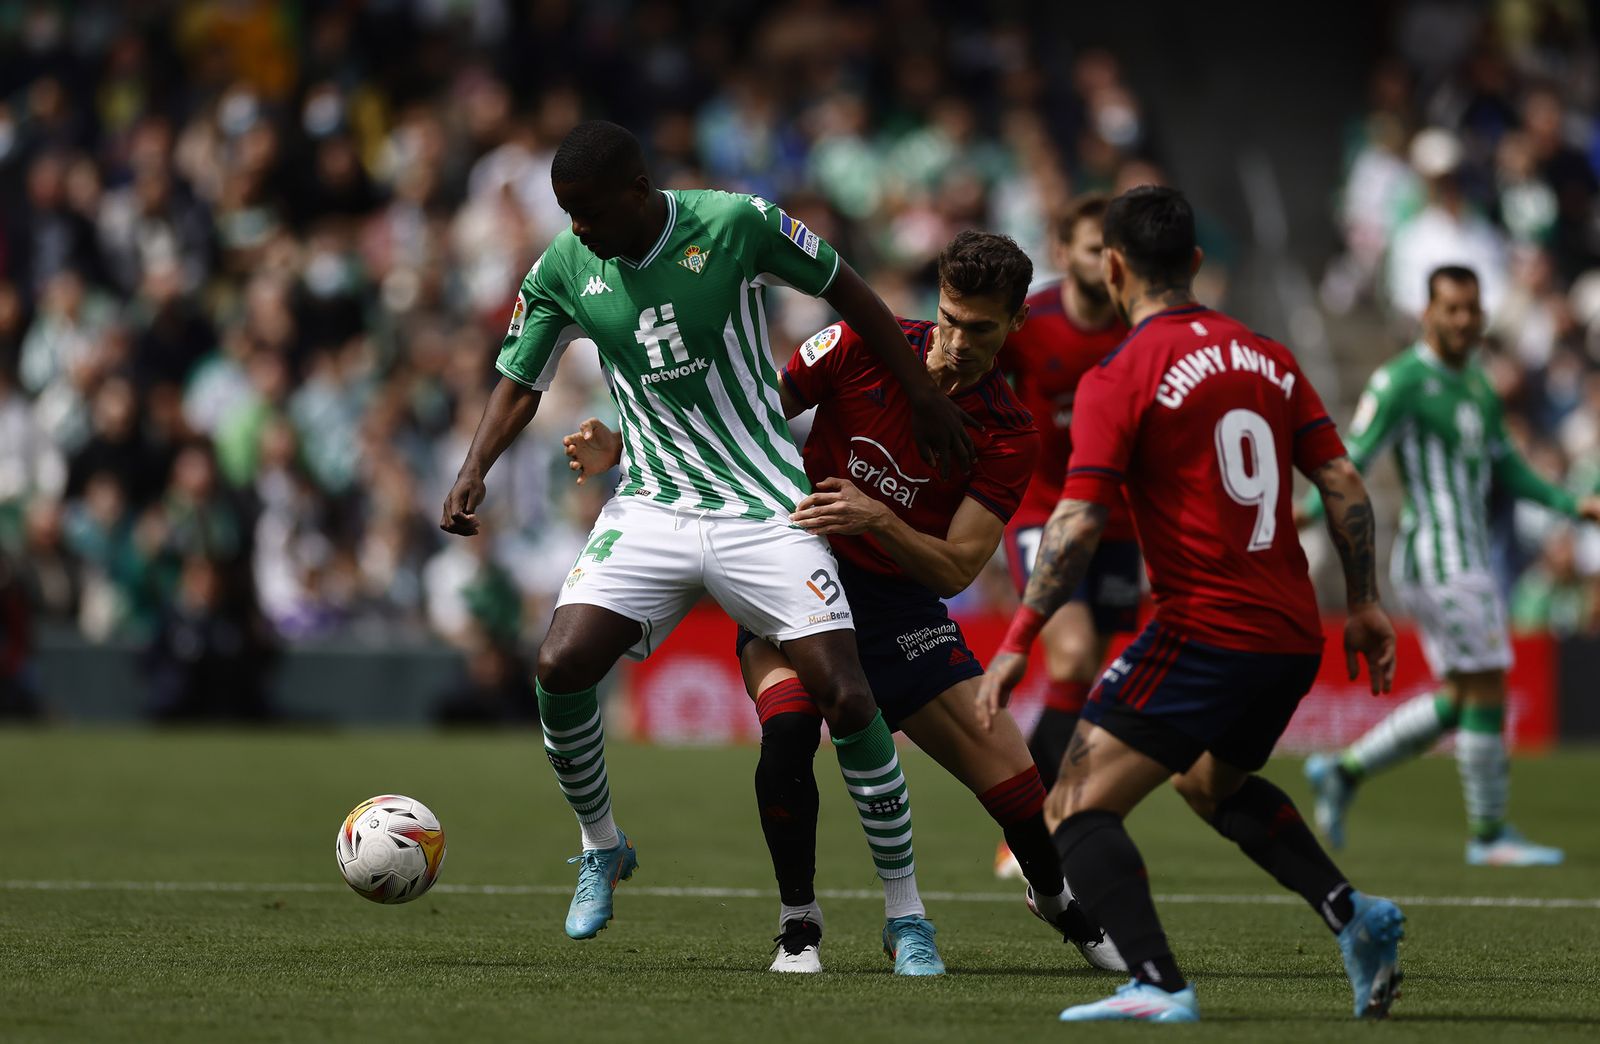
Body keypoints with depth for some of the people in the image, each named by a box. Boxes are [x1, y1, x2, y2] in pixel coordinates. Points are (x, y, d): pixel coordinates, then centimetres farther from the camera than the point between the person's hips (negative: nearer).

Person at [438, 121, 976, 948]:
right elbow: (521, 381, 10)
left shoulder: (736, 225, -12)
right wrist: (474, 470, -8)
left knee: (846, 701, -12)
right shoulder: (562, 270, -3)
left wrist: (924, 397, 6)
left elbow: (844, 290, 2)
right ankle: (600, 849, 10)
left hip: (763, 507, -2)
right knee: (559, 668, -18)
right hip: (649, 508, 2)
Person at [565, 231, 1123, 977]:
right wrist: (623, 446, -8)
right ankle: (797, 924, -12)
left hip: (897, 600, 1)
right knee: (789, 726, -31)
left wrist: (879, 520, -32)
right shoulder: (864, 348, -11)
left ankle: (1057, 899, 32)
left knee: (1008, 773, -4)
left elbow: (955, 570, -14)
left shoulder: (1010, 437, -10)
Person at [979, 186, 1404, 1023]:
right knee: (1214, 782, 33)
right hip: (1293, 638, 7)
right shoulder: (1266, 357, 10)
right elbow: (1344, 486, 9)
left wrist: (1019, 640, -11)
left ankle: (1159, 987, -22)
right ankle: (1352, 914, 17)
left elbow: (1077, 525, -15)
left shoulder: (1118, 379, -8)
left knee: (1079, 806, -3)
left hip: (1204, 632, -7)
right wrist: (1364, 605, 16)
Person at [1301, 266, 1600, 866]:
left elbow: (1507, 472, 24)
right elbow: (1353, 458, -16)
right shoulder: (1402, 381, -10)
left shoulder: (1476, 385, 17)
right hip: (1437, 554, -9)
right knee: (1486, 692, -7)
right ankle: (1489, 835, 1)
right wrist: (1310, 511, -32)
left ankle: (1343, 773, 19)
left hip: (1469, 554, 9)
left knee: (1455, 701, 11)